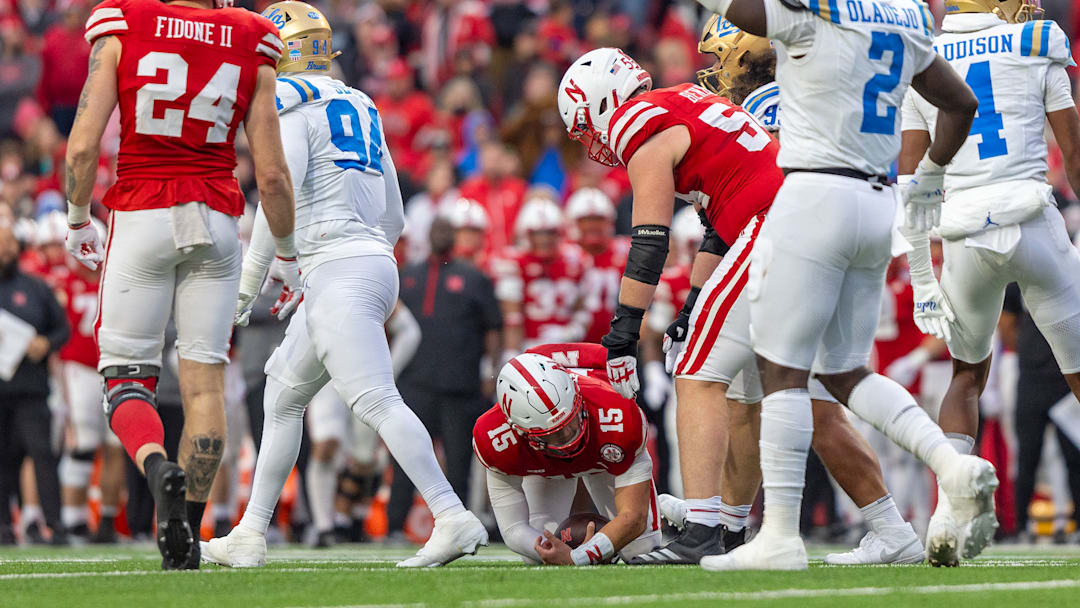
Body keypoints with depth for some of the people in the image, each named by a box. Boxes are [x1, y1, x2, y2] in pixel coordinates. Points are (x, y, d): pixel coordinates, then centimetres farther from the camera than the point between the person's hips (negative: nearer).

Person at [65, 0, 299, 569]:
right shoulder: (250, 46, 0)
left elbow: (82, 147, -7)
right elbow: (272, 174, 1)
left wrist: (77, 221, 11)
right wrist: (287, 255, 16)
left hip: (140, 219, -1)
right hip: (215, 222, 1)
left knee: (126, 375, 5)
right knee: (204, 377, 7)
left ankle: (158, 469, -24)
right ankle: (186, 526, 7)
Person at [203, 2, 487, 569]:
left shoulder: (290, 102, -4)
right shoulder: (359, 109, 22)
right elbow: (393, 220, 24)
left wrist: (248, 282, -11)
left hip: (336, 269, -10)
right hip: (376, 262, 10)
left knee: (375, 400, -17)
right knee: (283, 393, 17)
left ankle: (453, 518, -28)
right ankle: (248, 537, 20)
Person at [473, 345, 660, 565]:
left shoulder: (619, 420, -48)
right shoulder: (496, 439, -44)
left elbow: (633, 518, -41)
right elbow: (514, 529, -33)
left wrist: (575, 558, -55)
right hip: (542, 464, 0)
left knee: (641, 548, -8)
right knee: (535, 558, -13)